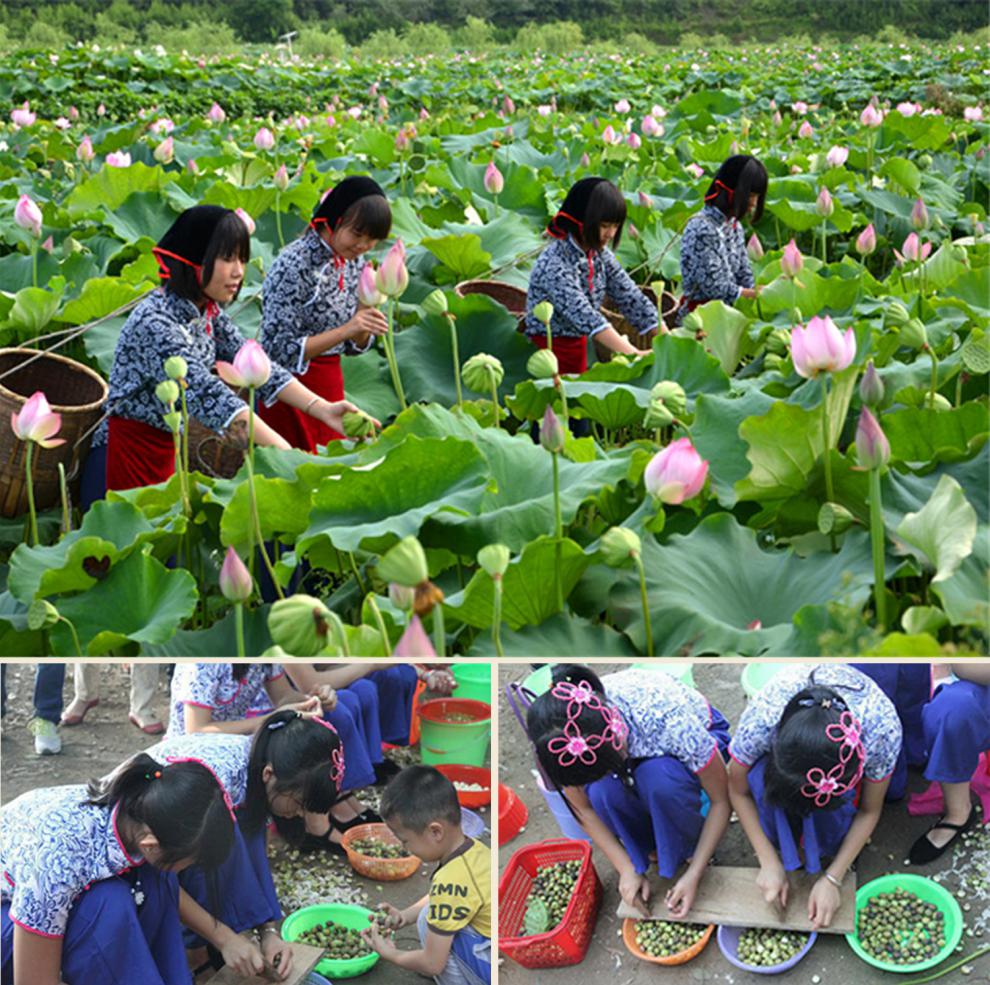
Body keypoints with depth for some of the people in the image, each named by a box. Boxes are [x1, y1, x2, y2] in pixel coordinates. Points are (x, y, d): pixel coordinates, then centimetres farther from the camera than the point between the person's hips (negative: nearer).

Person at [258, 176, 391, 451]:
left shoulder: (354, 261, 4)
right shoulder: (294, 265, -17)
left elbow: (355, 346, 10)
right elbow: (280, 350, -18)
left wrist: (364, 312, -11)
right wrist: (345, 330, -26)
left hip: (332, 386, 7)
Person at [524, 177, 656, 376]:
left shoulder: (600, 255, -1)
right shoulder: (554, 264, -25)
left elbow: (631, 298, -4)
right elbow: (582, 313, -35)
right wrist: (631, 353, -44)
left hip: (578, 345, 7)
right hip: (546, 347, -7)